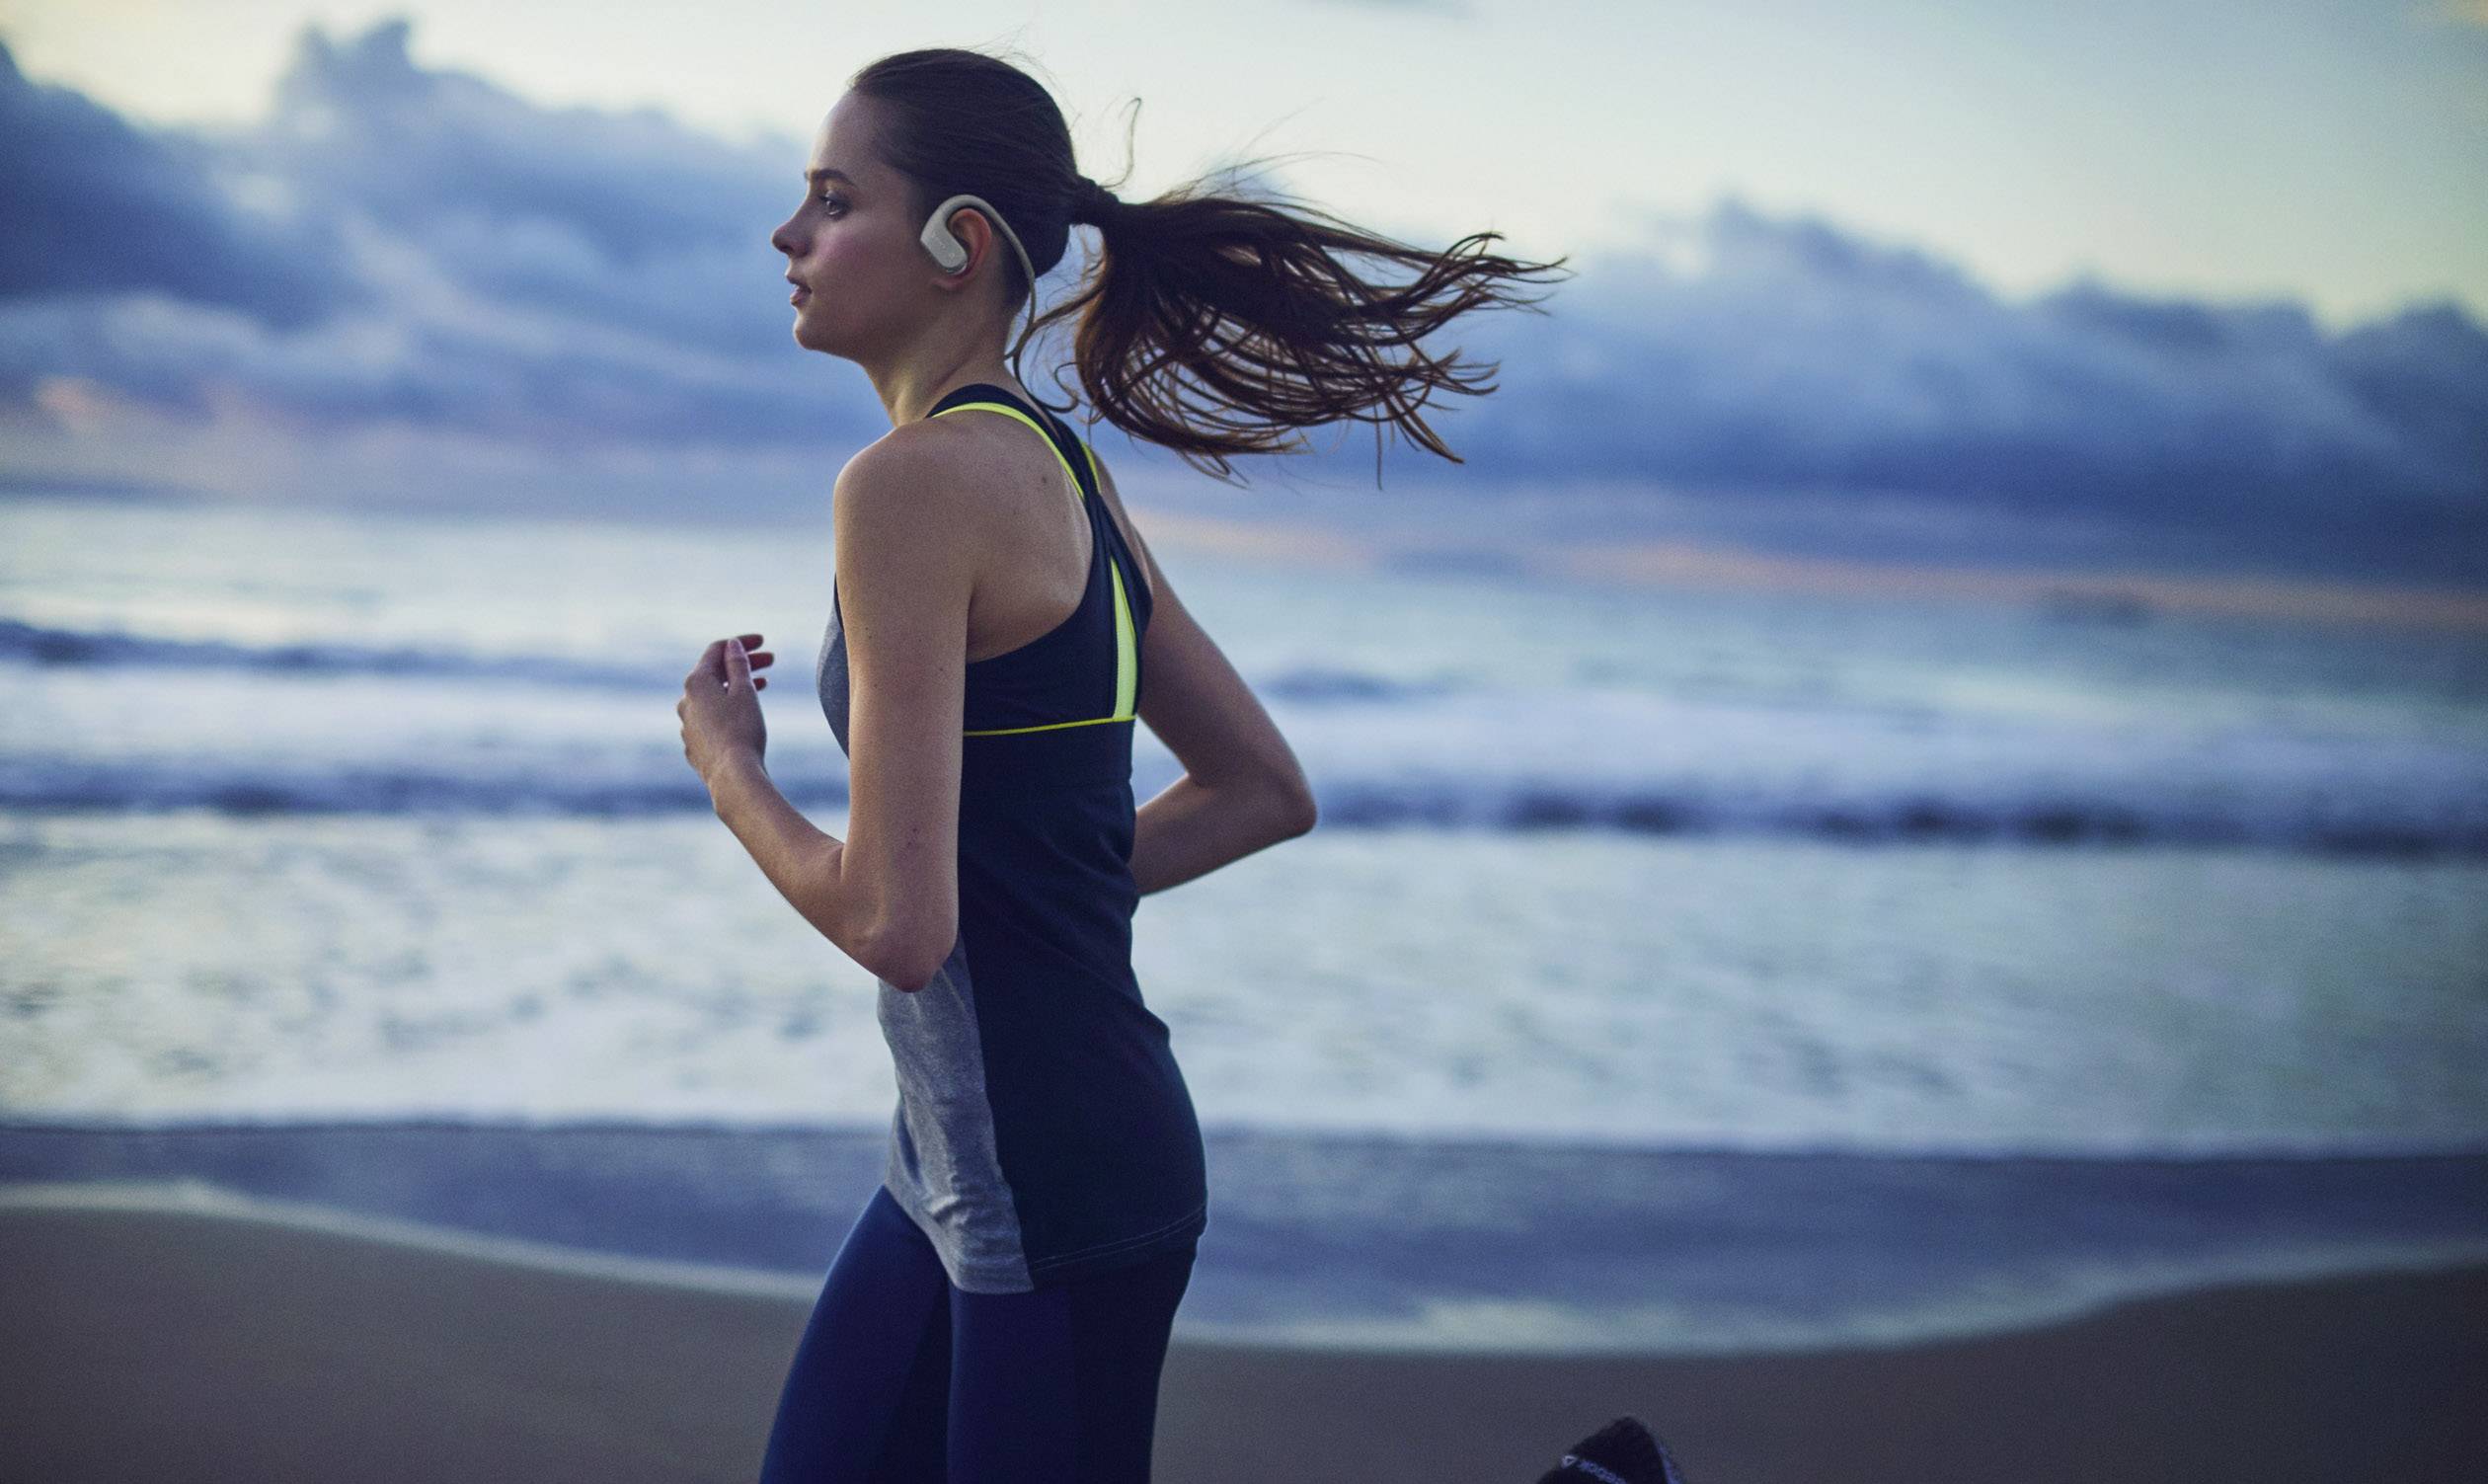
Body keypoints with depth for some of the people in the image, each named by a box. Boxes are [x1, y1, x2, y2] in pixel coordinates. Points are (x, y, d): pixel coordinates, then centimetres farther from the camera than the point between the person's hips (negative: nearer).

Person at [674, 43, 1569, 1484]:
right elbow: (1265, 794, 16)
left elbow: (895, 923, -23)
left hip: (1058, 1186, -9)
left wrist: (726, 759, -6)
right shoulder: (1062, 473, 9)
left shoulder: (916, 482, -19)